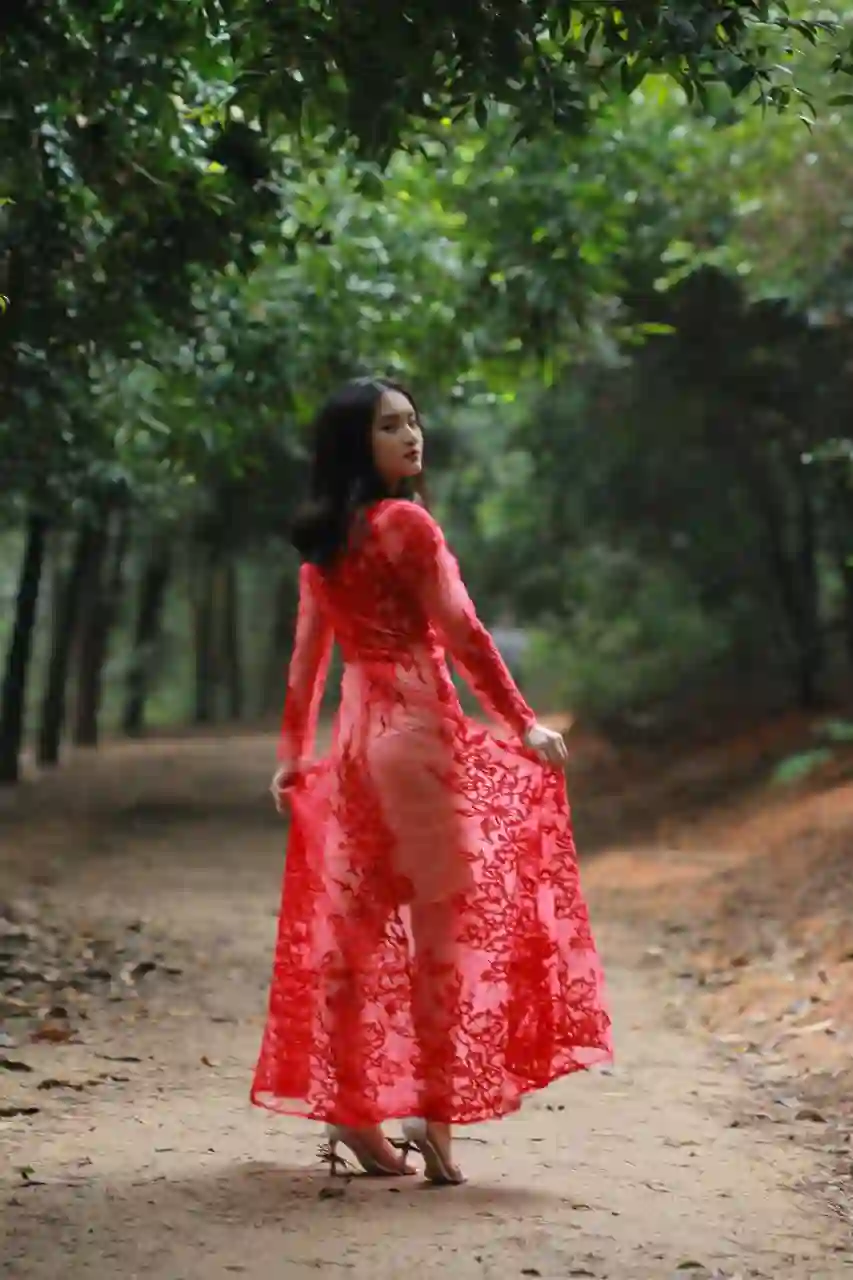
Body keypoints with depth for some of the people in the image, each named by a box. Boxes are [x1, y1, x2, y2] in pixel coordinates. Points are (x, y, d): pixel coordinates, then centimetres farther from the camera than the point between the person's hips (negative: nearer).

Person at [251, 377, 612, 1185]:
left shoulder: (322, 540, 11)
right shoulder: (404, 523, -12)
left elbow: (307, 650, 15)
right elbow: (462, 635, -14)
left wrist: (292, 750, 21)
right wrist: (522, 725, -8)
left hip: (353, 733, 7)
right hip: (415, 730, -7)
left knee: (353, 922, 9)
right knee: (441, 922, -1)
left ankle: (349, 1109, 14)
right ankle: (435, 1118, 0)